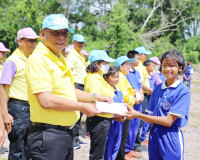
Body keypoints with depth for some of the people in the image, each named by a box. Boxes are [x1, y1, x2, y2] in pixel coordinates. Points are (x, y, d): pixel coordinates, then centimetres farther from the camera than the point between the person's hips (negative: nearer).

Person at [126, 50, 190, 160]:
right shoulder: (157, 88, 6)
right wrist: (134, 113, -13)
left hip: (171, 137, -5)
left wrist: (138, 115, -17)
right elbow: (152, 119, 5)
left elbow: (169, 121, -16)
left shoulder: (183, 91, -11)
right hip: (154, 135, 5)